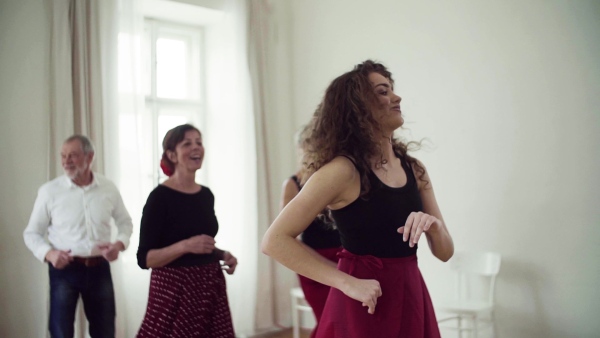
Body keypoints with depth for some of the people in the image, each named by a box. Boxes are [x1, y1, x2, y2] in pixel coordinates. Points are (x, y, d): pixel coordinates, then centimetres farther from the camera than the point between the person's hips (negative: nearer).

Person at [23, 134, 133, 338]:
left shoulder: (108, 188, -1)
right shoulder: (49, 190, -6)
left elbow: (125, 222, 14)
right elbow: (31, 233, 2)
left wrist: (120, 243, -7)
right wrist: (48, 253, -17)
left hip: (99, 268, 2)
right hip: (64, 270, -2)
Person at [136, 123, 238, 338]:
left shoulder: (207, 195, 10)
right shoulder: (160, 197, -10)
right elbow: (145, 258, -13)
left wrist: (222, 255, 3)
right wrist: (185, 246, -25)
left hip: (209, 287, 6)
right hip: (174, 290, -6)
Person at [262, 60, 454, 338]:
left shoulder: (414, 169, 3)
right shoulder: (344, 170, -15)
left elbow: (445, 252, 6)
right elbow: (275, 240, -19)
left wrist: (433, 225, -16)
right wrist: (348, 283, -22)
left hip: (410, 297, 6)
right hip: (364, 303, -6)